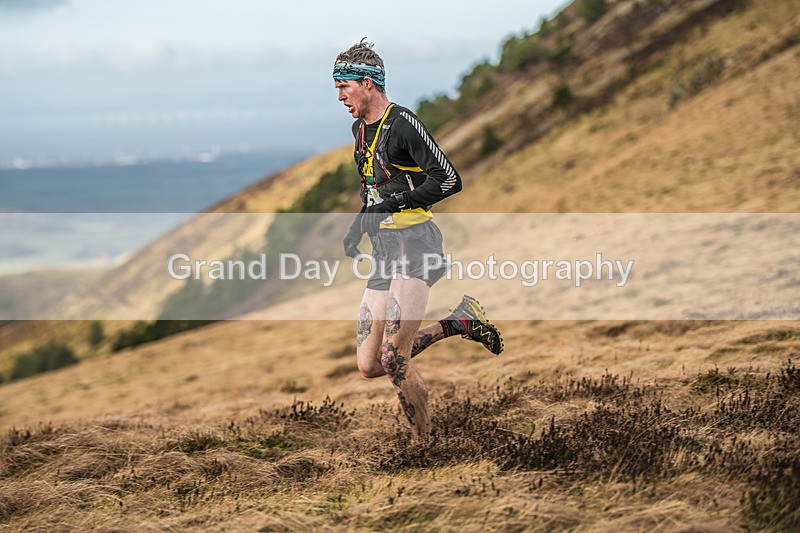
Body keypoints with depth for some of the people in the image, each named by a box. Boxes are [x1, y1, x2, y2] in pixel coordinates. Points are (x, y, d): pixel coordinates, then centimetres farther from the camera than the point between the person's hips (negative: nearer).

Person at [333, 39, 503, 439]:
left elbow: (449, 180, -16)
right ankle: (458, 323, 13)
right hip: (384, 252, 9)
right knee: (369, 366, 2)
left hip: (414, 243, -9)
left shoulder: (402, 123, -11)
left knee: (393, 359, -19)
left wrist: (392, 205, -19)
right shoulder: (360, 129, 17)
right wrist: (357, 228, 14)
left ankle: (426, 442, -3)